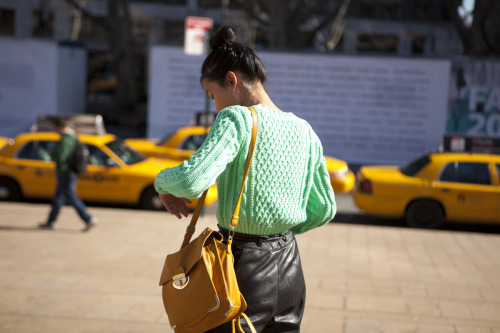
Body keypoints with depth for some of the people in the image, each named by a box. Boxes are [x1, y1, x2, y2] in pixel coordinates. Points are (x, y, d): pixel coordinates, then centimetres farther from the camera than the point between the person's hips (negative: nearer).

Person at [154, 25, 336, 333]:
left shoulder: (236, 119, -14)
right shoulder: (304, 131, 6)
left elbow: (192, 180, -28)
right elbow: (324, 210, 12)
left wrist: (163, 183, -7)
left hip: (244, 266, -6)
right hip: (289, 269, 7)